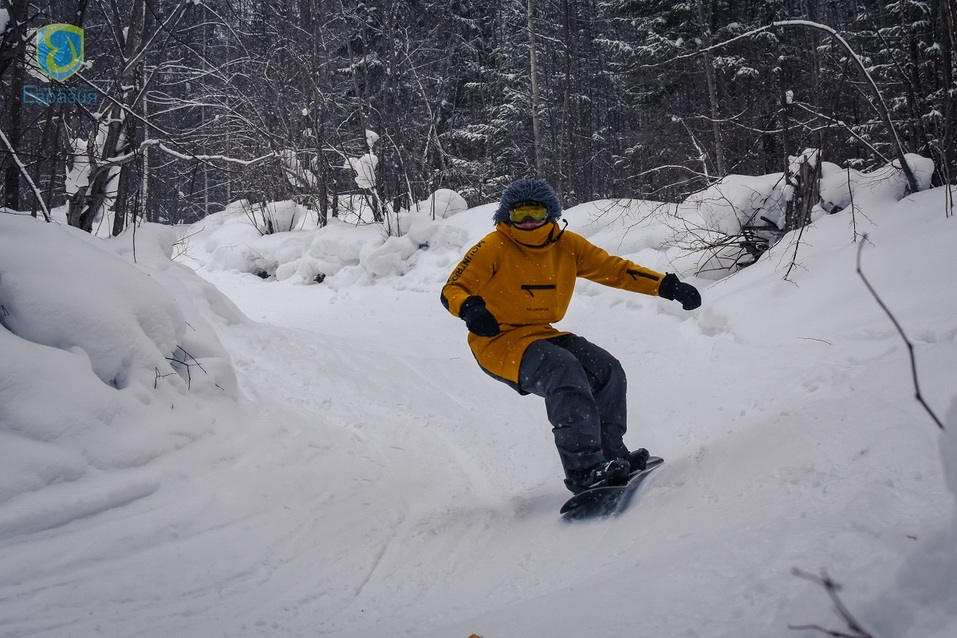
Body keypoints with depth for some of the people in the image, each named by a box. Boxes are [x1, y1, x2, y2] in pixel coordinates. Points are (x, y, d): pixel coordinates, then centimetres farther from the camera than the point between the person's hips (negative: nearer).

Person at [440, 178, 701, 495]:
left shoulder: (566, 245, 3)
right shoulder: (494, 247, -12)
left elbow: (612, 268, 6)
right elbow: (452, 290, -11)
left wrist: (666, 285, -3)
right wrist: (469, 308, -35)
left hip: (541, 335, 7)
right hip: (498, 341, -7)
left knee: (606, 370, -7)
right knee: (564, 370, -30)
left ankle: (610, 453, 7)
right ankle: (584, 471, -36)